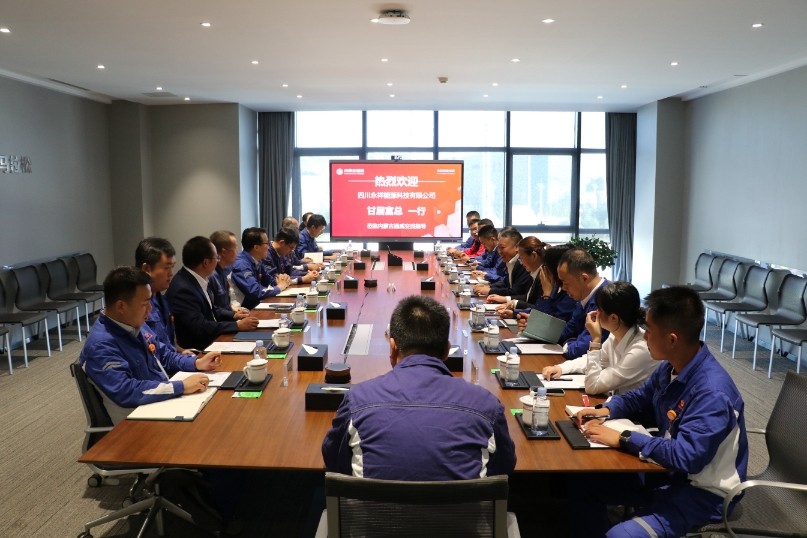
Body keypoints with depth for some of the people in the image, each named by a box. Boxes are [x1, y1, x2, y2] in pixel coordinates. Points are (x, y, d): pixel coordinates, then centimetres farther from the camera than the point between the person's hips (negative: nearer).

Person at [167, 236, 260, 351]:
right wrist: (238, 325, -18)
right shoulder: (182, 289, -24)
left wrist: (233, 315, 3)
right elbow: (201, 328, -25)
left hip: (212, 340, 8)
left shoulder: (199, 279, 2)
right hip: (197, 349, -8)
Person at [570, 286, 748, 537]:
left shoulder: (713, 393, -29)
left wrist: (623, 439, -27)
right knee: (583, 483, 4)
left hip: (702, 491, -8)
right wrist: (606, 410, -2)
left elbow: (686, 457, -34)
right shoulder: (669, 367, -3)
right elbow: (639, 399, 16)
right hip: (666, 471, 8)